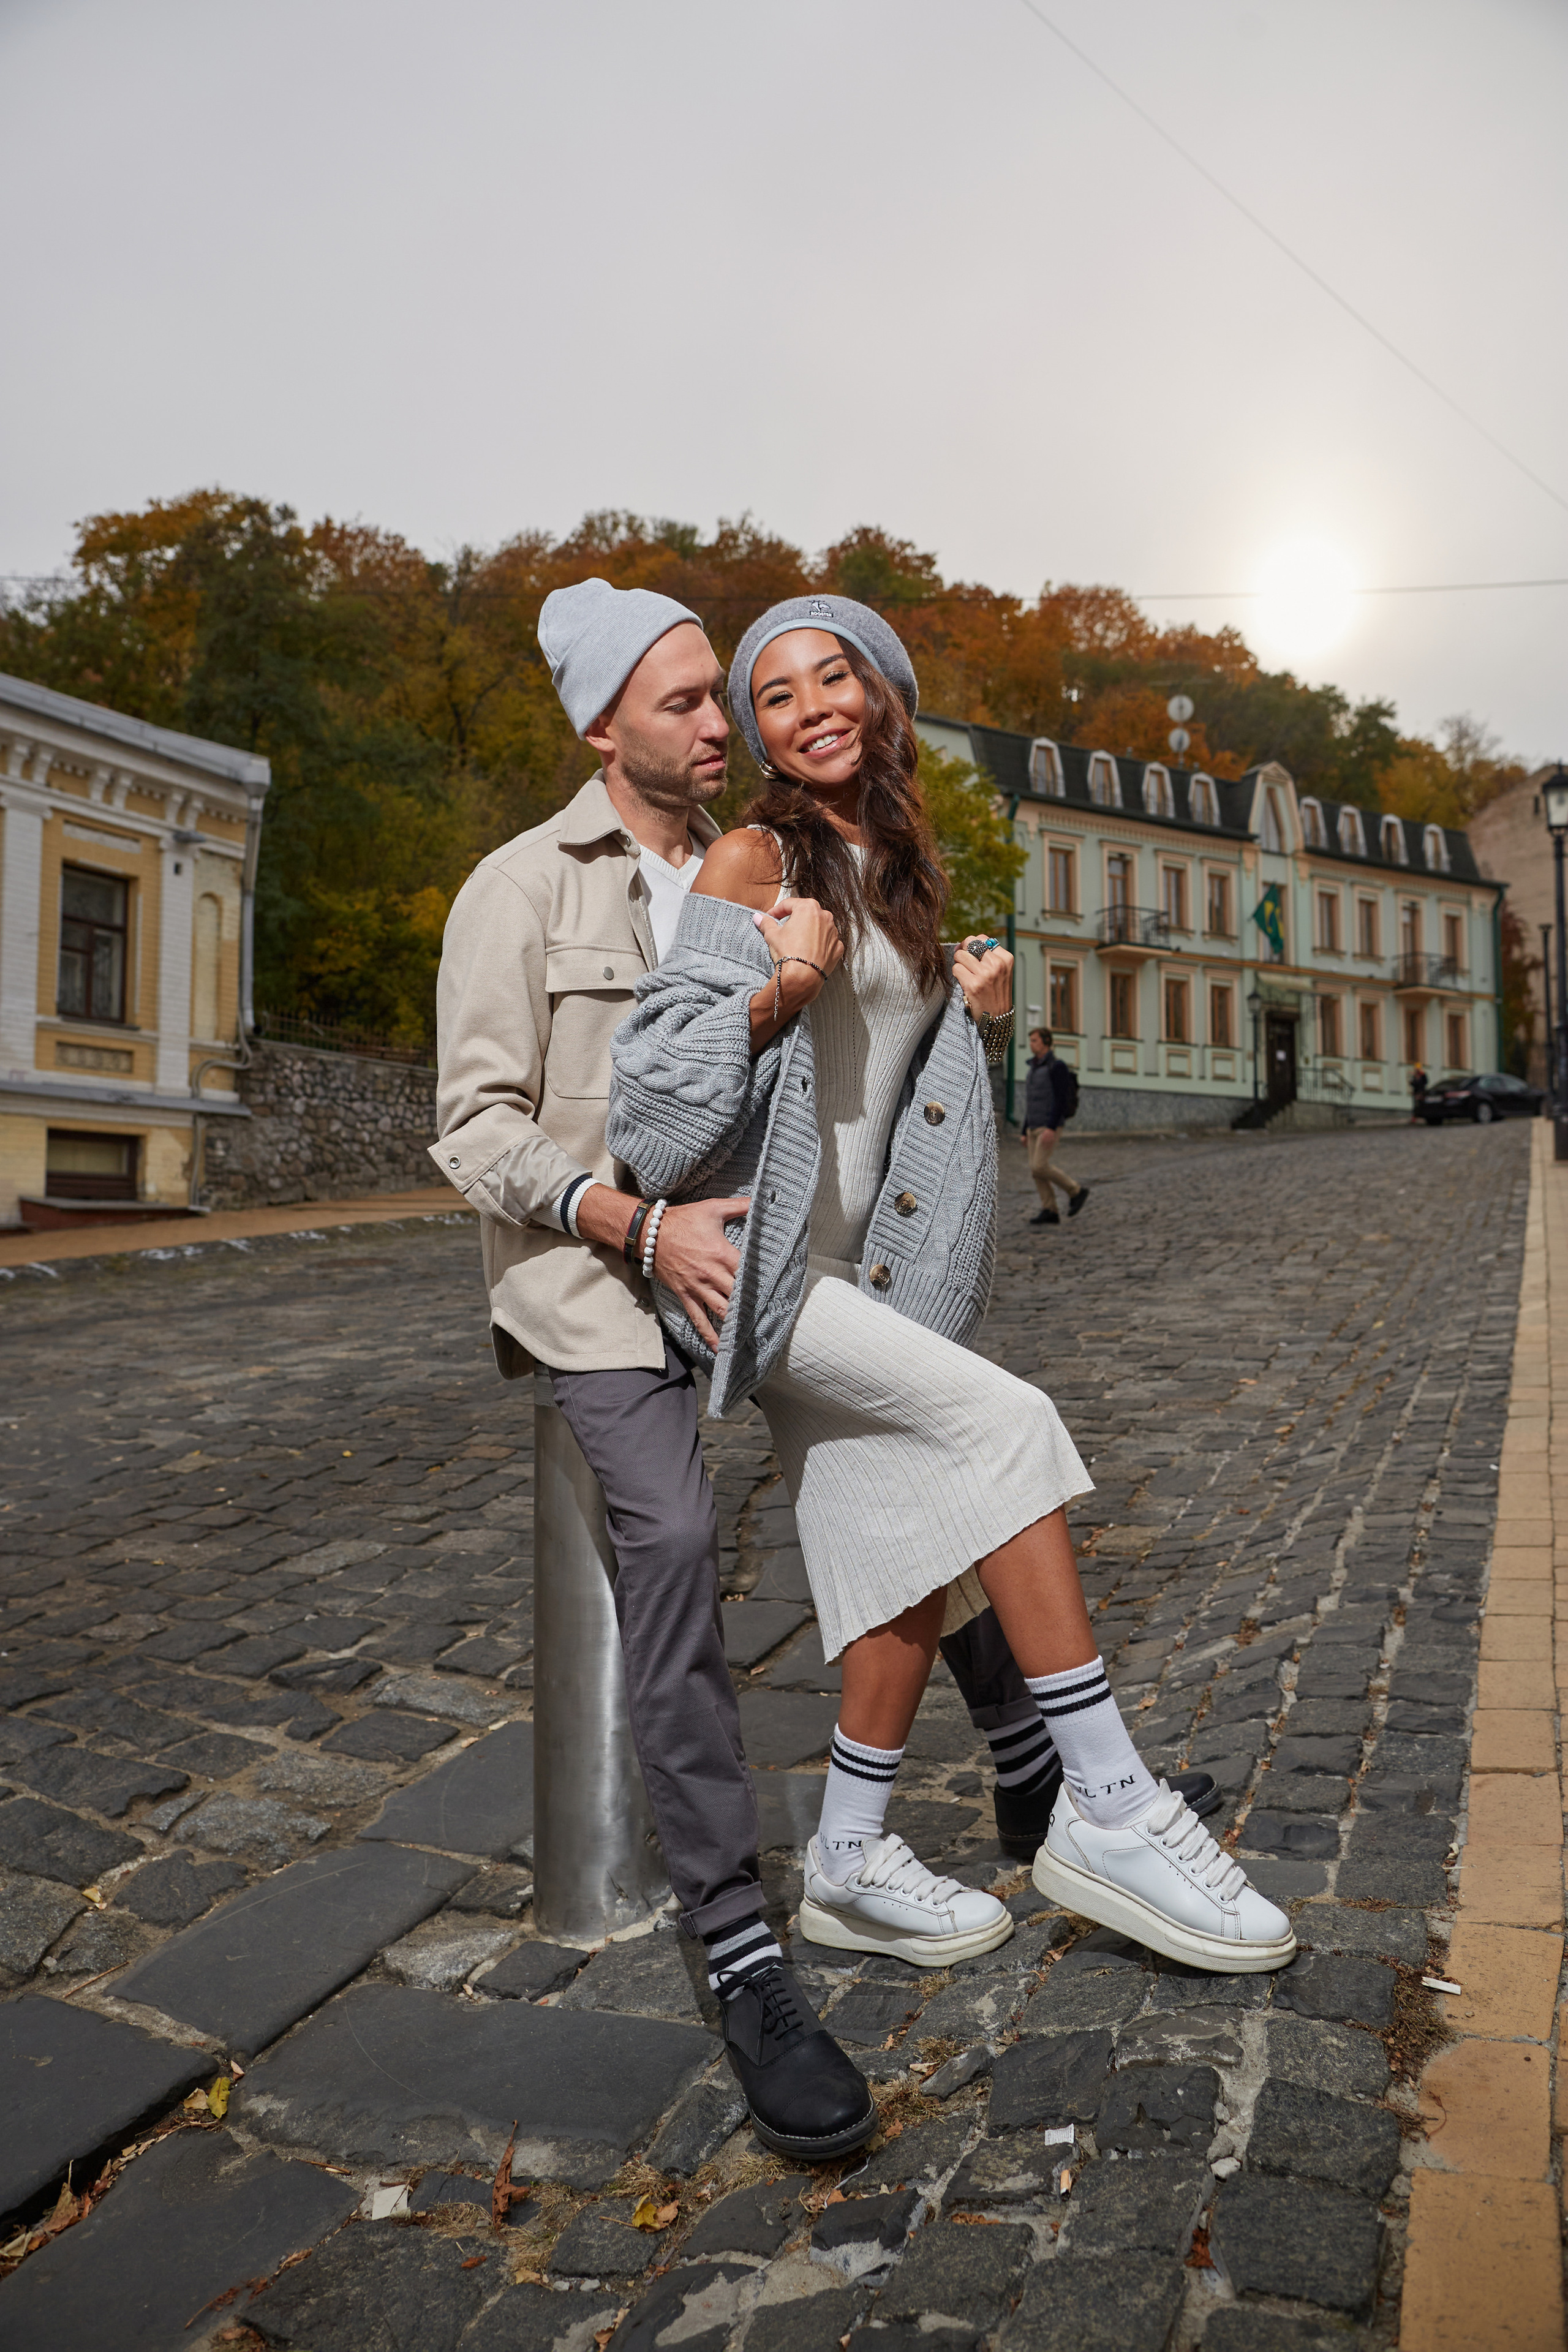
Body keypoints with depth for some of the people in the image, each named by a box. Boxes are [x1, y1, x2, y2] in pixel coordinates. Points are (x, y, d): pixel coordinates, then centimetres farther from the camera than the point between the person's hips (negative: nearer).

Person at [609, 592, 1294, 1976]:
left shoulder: (903, 869, 16)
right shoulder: (755, 859, -7)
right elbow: (657, 1081, -13)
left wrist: (984, 1016, 5)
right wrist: (781, 988, -27)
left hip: (853, 1268, 8)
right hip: (744, 1257, -8)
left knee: (918, 1556, 5)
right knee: (1008, 1423, -22)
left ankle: (850, 1865, 20)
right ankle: (1107, 1812, -12)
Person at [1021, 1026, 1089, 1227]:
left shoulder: (1056, 1067, -11)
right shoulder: (1034, 1070, 17)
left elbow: (1061, 1099, -18)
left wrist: (1051, 1128, -26)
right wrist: (1026, 1133, 18)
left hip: (1050, 1127, -8)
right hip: (1035, 1127, 8)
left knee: (1040, 1168, -15)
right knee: (1035, 1170, 1)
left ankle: (1076, 1191, 2)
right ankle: (1050, 1212, 3)